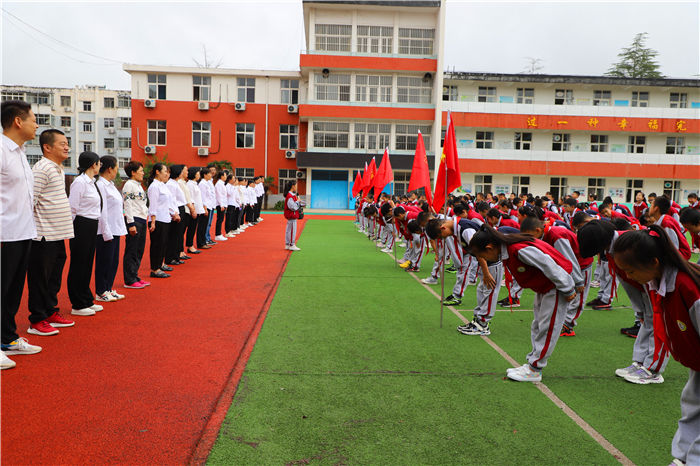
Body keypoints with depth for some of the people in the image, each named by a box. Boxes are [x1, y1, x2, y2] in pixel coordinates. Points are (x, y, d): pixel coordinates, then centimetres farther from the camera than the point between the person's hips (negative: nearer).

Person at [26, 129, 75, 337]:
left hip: (58, 234, 9)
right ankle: (36, 321, 9)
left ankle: (50, 312, 28)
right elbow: (30, 201, -18)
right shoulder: (42, 169, -14)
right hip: (44, 235, -9)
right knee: (40, 278, 0)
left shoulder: (59, 169, 16)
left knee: (54, 277, 16)